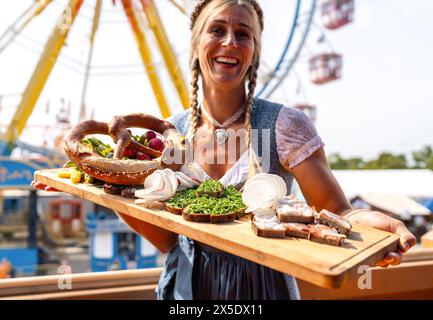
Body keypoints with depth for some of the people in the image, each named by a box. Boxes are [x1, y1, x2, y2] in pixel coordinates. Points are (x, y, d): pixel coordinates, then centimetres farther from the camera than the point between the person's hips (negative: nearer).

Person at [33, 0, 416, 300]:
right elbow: (169, 238, 1)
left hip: (261, 285, -2)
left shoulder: (285, 126, -15)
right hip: (185, 286, 3)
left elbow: (337, 215, -12)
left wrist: (368, 221, -33)